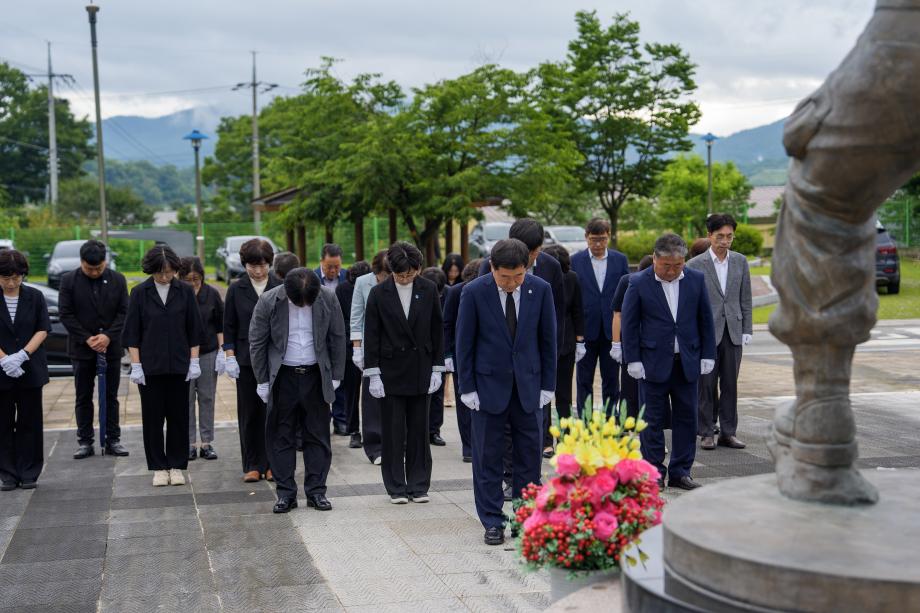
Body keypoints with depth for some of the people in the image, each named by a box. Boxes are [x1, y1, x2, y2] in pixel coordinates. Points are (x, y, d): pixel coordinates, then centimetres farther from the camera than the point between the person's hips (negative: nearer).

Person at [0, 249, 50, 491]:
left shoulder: (35, 297, 2)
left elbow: (43, 329, -1)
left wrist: (22, 355, -13)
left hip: (30, 369, 0)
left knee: (30, 423, 4)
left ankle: (29, 474, 11)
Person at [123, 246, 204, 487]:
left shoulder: (185, 292, 0)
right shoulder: (140, 293, -2)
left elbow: (194, 330, 4)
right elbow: (132, 333, 0)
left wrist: (194, 362, 0)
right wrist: (136, 365, -5)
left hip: (179, 365, 1)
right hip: (150, 366, 0)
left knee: (178, 416, 5)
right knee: (153, 417, 5)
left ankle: (176, 466, 16)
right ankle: (159, 467, 15)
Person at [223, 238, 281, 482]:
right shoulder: (236, 290, 3)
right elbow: (229, 327, 5)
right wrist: (230, 357, -3)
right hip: (246, 359, 1)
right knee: (249, 414, 4)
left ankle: (272, 464, 11)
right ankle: (252, 465, 12)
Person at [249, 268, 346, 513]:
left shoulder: (328, 298, -9)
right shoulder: (269, 301, -13)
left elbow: (338, 338, 1)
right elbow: (257, 342, -3)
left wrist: (336, 376, 2)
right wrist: (262, 381, -2)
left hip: (316, 375, 1)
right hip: (283, 376, -1)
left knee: (318, 435, 5)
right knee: (281, 436, 3)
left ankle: (316, 491, 14)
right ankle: (286, 493, 11)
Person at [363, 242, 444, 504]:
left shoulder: (428, 290, 1)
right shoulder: (379, 293, -3)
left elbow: (437, 330, 6)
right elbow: (371, 335, -1)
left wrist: (437, 368, 2)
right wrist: (373, 374, -5)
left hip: (421, 370, 1)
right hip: (391, 371, -1)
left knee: (419, 430, 6)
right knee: (393, 431, 3)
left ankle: (419, 485, 15)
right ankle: (396, 487, 12)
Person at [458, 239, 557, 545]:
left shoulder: (541, 290, -5)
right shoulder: (474, 292, -10)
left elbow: (548, 339, 3)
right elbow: (464, 343, -4)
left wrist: (548, 384, 2)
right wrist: (467, 388, -6)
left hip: (529, 384, 2)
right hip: (489, 385, -2)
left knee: (529, 456, 6)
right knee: (487, 459, 4)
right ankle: (492, 522, 13)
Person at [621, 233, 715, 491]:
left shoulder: (696, 280, 3)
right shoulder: (639, 283, -6)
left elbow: (705, 320, 8)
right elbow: (629, 324, -3)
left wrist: (707, 355, 5)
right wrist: (633, 361, -7)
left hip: (687, 362, 3)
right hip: (653, 363, -3)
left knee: (686, 418, 7)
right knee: (653, 420, 2)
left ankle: (680, 472, 17)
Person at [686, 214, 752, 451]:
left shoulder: (740, 261, 7)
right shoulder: (695, 265, -4)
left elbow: (745, 298, 10)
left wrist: (747, 330, 5)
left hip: (733, 332, 3)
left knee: (730, 385, 7)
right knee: (706, 385, 2)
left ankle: (728, 432, 14)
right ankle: (707, 433, 11)